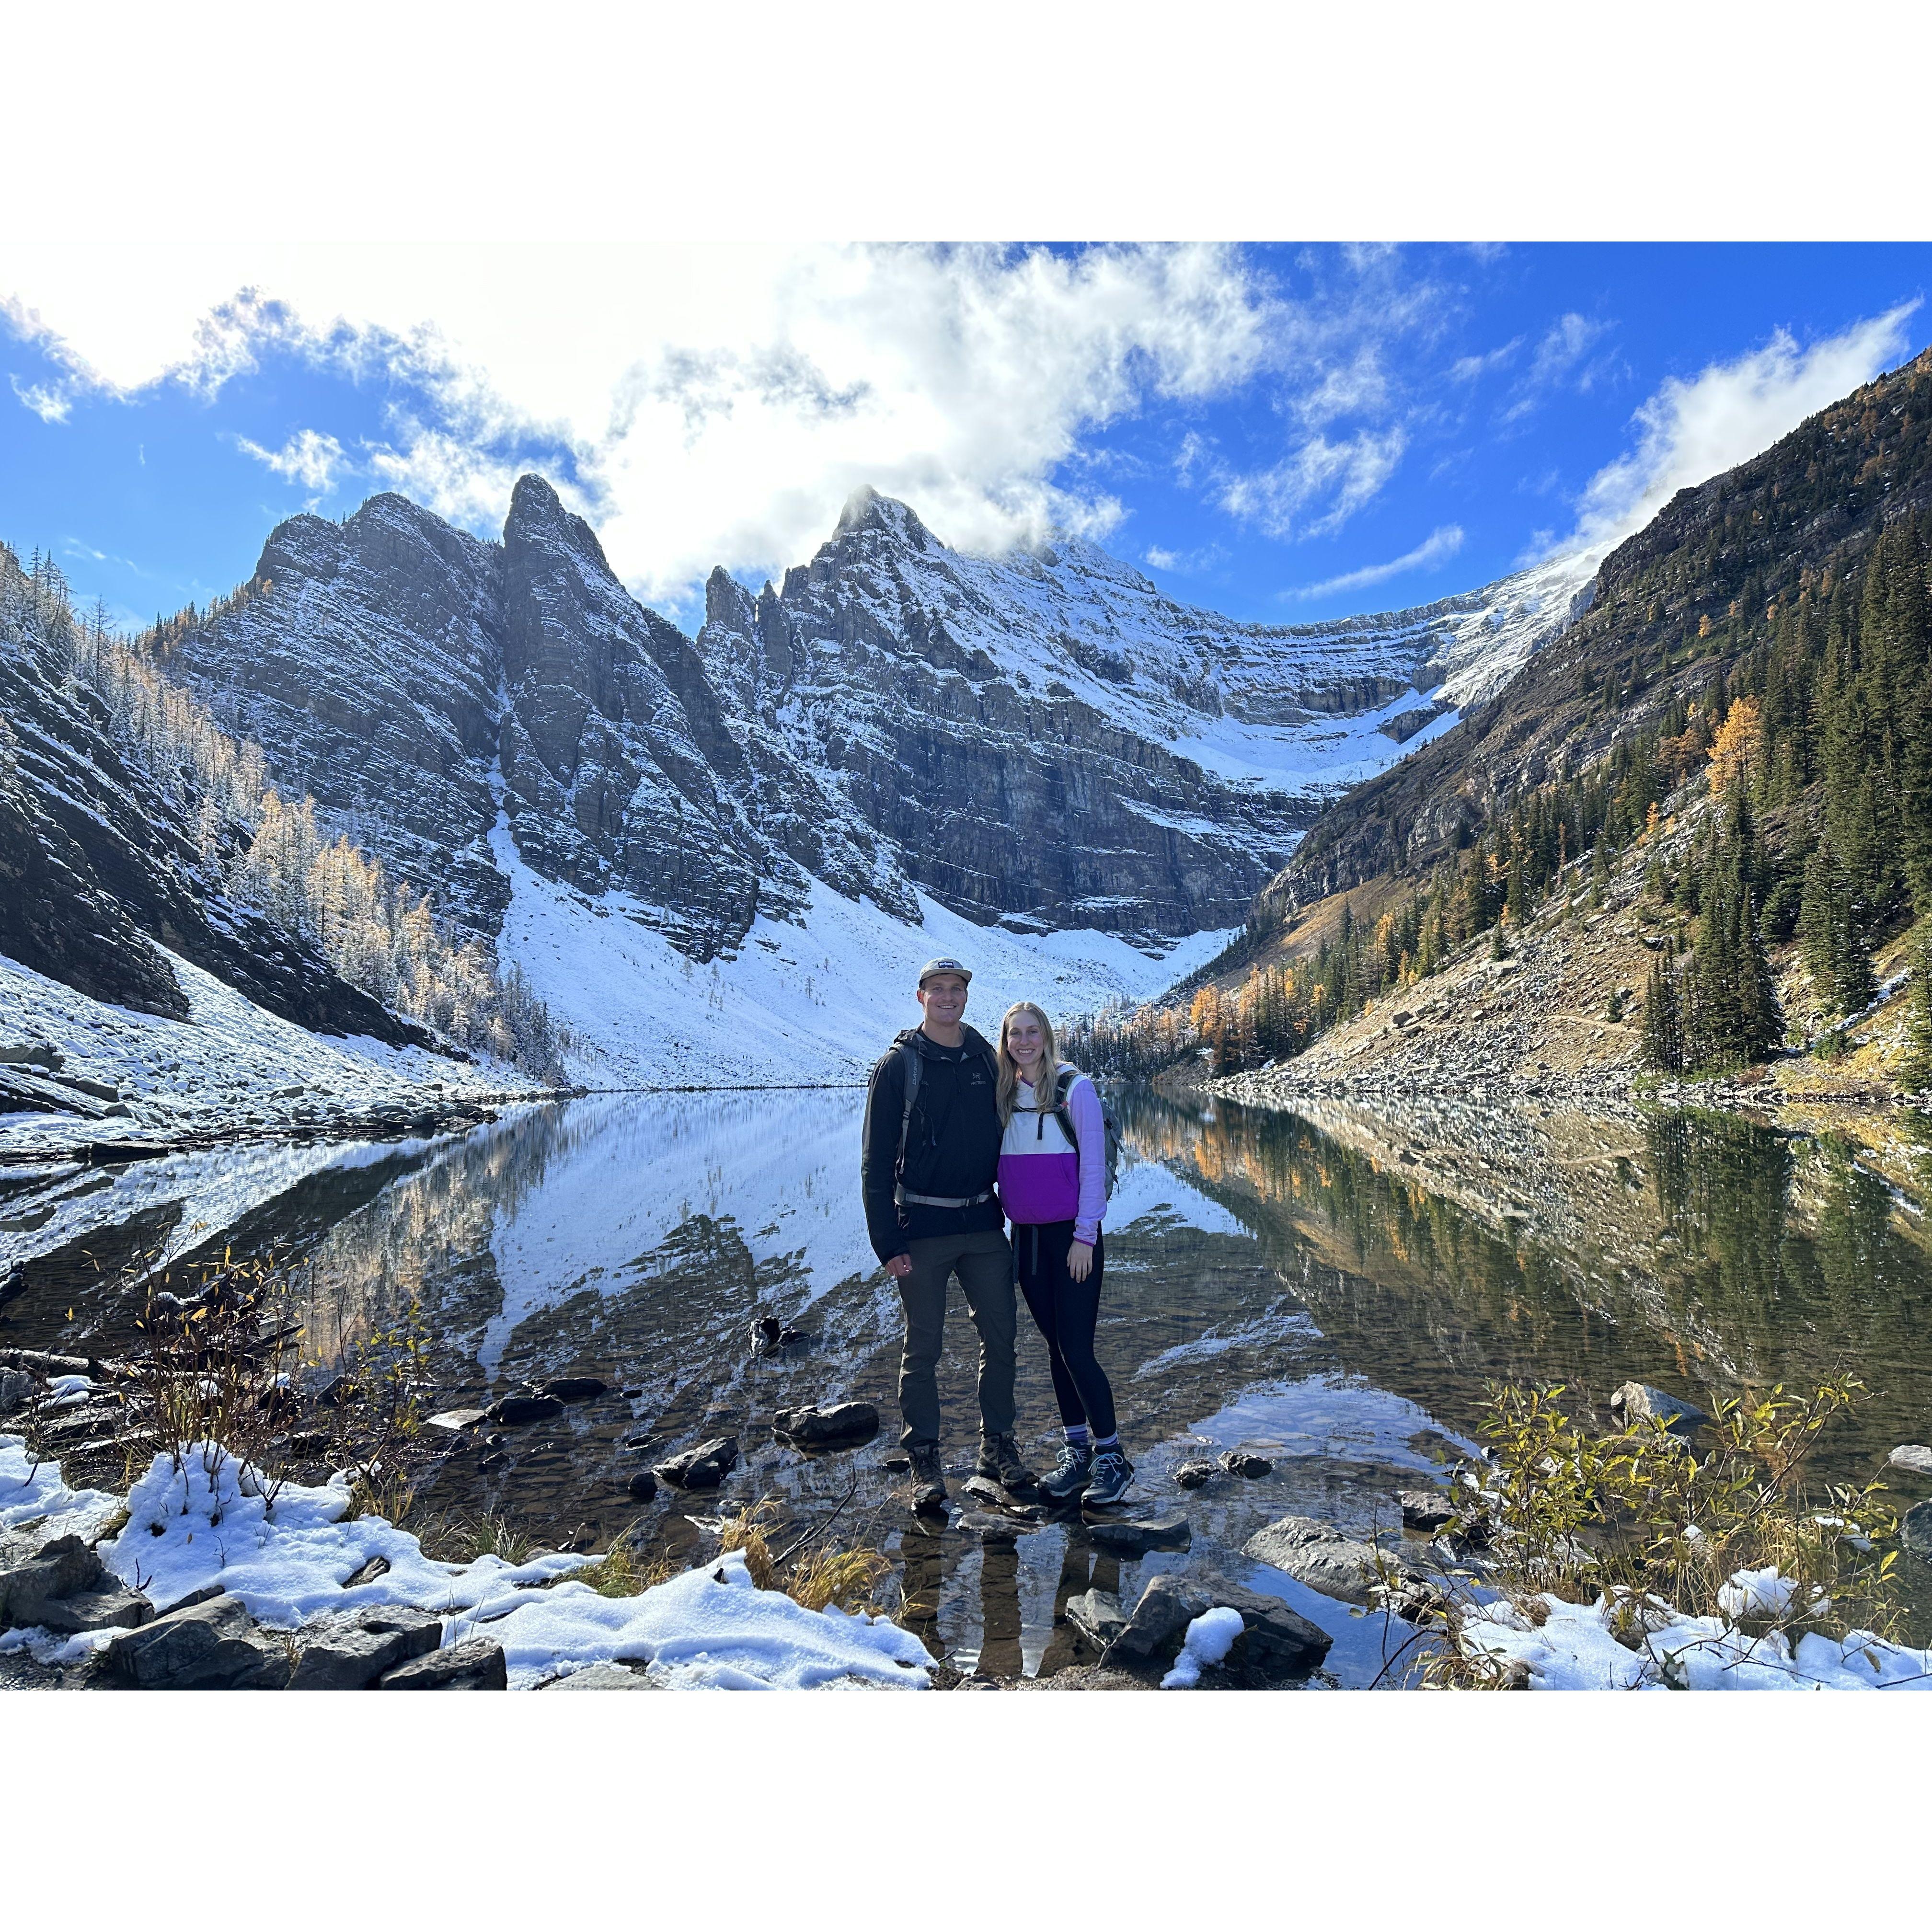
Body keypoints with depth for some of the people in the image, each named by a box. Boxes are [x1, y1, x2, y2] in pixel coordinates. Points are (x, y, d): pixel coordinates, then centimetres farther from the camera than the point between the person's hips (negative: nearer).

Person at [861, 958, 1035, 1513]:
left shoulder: (985, 1058, 7)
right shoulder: (899, 1064, -6)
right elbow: (877, 1160, -7)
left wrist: (1012, 1208, 12)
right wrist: (887, 1242, -12)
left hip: (983, 1224, 4)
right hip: (922, 1227, -4)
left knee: (1000, 1336, 9)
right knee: (924, 1347, 4)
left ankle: (997, 1446, 25)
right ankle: (924, 1458, 18)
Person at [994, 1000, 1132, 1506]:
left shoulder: (1074, 1088, -8)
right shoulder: (1005, 1095, 7)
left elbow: (1093, 1166, -9)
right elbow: (1003, 1167, 12)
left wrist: (1085, 1236, -12)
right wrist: (1006, 1223, 7)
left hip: (1071, 1236, -5)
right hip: (1026, 1236, 5)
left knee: (1077, 1350, -6)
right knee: (1055, 1348, 12)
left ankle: (1110, 1455, 9)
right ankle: (1076, 1449, 24)